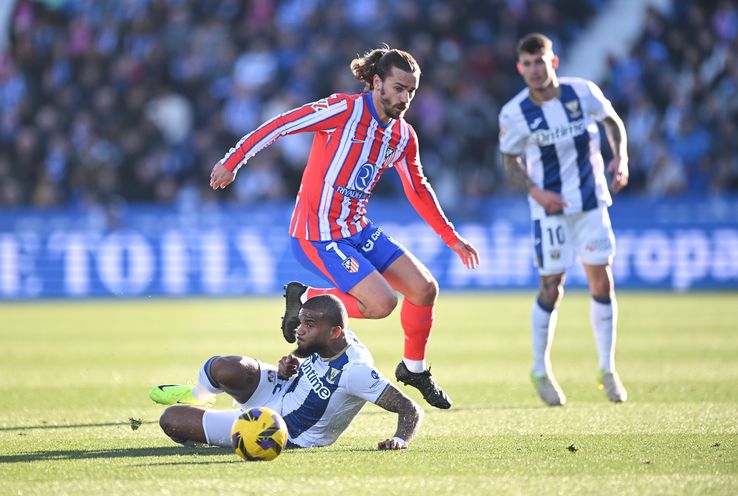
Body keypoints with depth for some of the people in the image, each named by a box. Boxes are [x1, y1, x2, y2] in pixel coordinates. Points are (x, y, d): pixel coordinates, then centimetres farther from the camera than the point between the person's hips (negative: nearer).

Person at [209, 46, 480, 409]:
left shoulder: (403, 136, 5)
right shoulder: (346, 110, -18)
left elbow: (418, 190, 20)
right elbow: (280, 125, -14)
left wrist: (452, 238, 22)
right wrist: (232, 161, -13)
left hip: (358, 230, 8)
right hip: (317, 236, -8)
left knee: (425, 289, 2)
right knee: (382, 302, -20)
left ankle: (414, 368, 25)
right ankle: (305, 299, 2)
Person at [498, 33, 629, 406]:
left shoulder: (583, 92, -7)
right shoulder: (514, 114, -11)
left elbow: (612, 121, 10)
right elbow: (510, 161, 0)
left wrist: (620, 157, -7)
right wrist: (535, 191, -17)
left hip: (591, 201, 2)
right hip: (550, 208, -2)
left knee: (602, 281, 1)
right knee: (551, 288, -2)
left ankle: (607, 370, 14)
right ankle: (541, 371, 16)